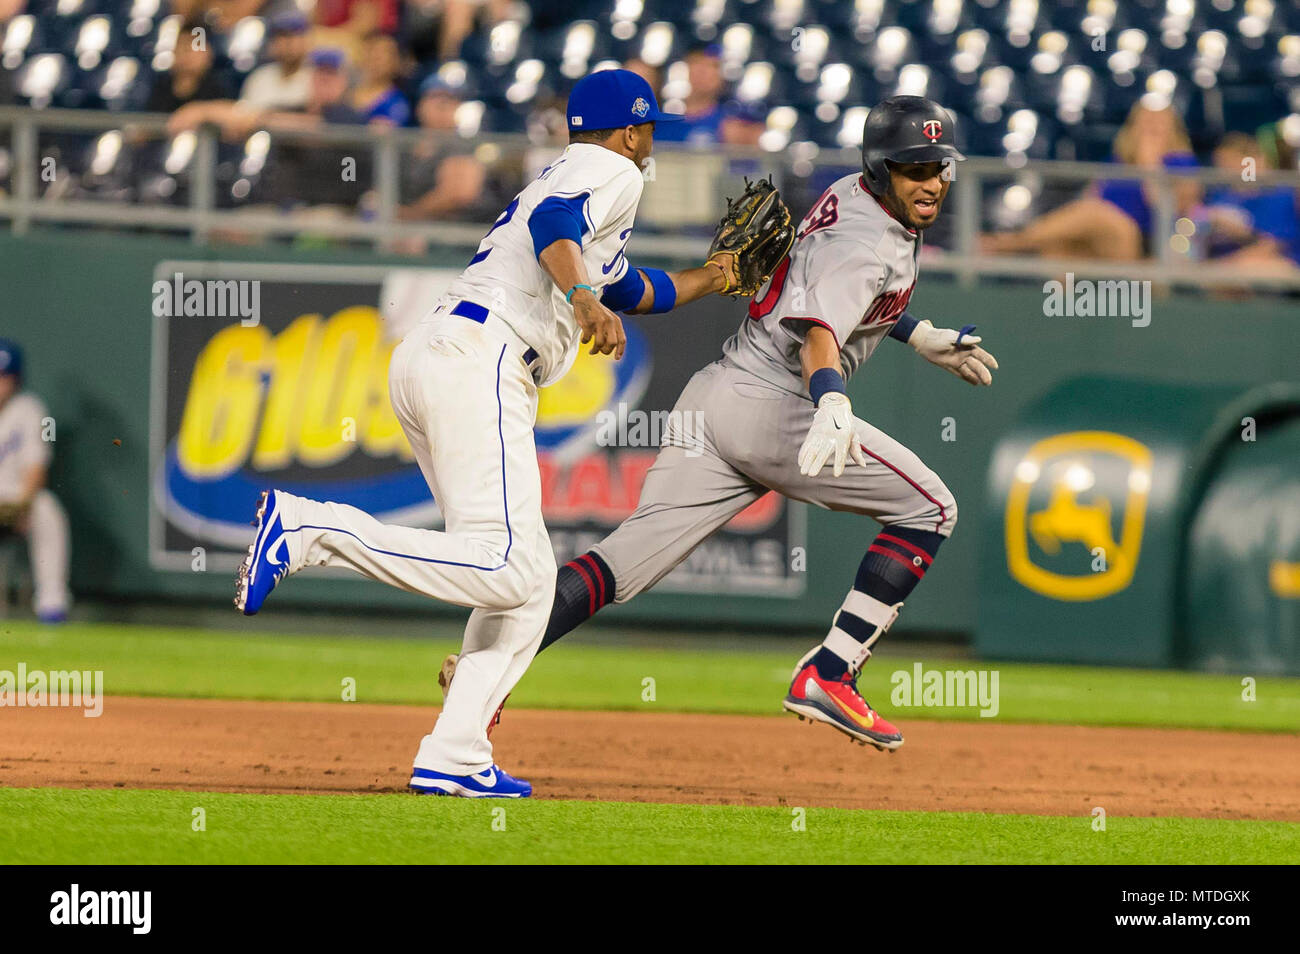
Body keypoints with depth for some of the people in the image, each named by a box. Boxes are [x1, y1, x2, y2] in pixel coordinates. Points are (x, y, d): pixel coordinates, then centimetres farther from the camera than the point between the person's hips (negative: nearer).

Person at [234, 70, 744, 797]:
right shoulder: (612, 172, 5)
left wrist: (716, 278, 54)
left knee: (530, 580, 9)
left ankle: (454, 761, -3)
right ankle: (309, 526, -28)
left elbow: (628, 290, 47)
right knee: (505, 567, -22)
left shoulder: (560, 177, 33)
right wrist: (587, 299, -35)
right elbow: (554, 225, -18)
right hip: (479, 360, -10)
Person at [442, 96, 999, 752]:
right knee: (928, 508, 2)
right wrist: (831, 408, -51)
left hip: (711, 396, 9)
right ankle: (828, 676, -4)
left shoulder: (855, 193, 16)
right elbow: (821, 328, -33)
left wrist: (920, 337, 40)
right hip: (771, 407, -9)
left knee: (631, 556, -3)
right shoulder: (869, 244, -15)